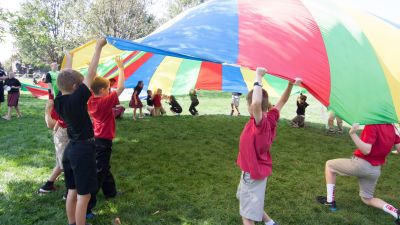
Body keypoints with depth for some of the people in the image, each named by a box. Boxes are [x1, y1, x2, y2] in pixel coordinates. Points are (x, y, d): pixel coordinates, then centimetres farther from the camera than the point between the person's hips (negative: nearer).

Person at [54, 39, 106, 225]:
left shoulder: (59, 101, 0)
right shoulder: (76, 100, -20)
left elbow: (65, 78, 15)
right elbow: (91, 74, -20)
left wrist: (69, 60, 28)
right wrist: (98, 47, -14)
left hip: (70, 148, 8)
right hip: (83, 149, -8)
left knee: (72, 191, 19)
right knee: (83, 195, 3)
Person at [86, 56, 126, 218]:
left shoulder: (91, 101, -1)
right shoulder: (105, 101, -22)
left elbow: (95, 83, 15)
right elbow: (121, 87, -23)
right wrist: (120, 68, -15)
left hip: (96, 139, 9)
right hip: (104, 141, -9)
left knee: (104, 167, 25)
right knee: (98, 172, -4)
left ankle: (110, 191, 45)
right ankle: (86, 207, -2)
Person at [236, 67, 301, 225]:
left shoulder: (261, 122, -29)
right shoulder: (270, 118, -6)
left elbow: (257, 104, -49)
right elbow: (282, 102, 7)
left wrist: (258, 78, -41)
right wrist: (290, 85, -4)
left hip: (253, 174, -9)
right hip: (254, 171, 9)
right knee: (250, 204, 32)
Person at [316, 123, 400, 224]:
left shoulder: (371, 125, -19)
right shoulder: (391, 127, 3)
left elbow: (366, 150, -25)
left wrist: (353, 134, -35)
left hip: (361, 164, -7)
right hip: (376, 170, 7)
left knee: (329, 165, 14)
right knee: (367, 199, 26)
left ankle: (330, 201, 12)